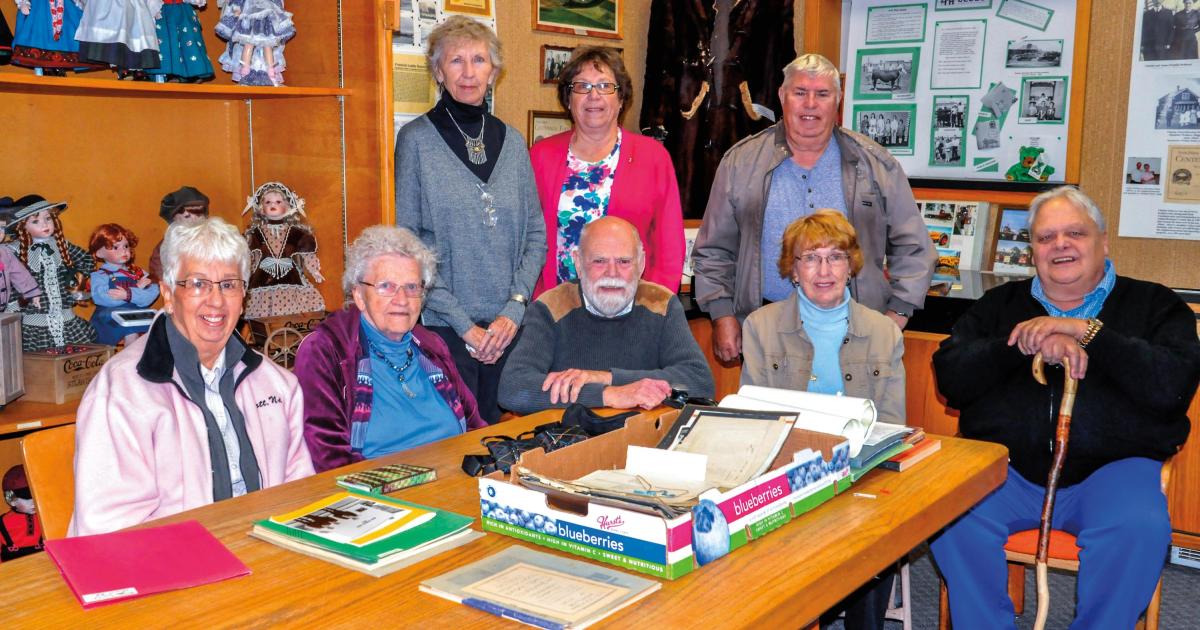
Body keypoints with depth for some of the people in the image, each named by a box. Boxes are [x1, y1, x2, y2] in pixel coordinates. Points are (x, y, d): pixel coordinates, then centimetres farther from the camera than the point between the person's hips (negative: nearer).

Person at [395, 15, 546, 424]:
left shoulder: (511, 141, 9)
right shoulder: (416, 140, -3)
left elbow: (536, 234, 8)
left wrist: (514, 309, -5)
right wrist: (463, 323, -11)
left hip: (508, 325, 4)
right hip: (444, 328, -3)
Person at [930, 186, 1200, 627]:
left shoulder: (1153, 305, 12)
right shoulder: (1000, 304, 17)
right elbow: (950, 379, 3)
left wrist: (1087, 332, -12)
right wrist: (1026, 343, -11)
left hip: (1112, 465, -1)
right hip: (1004, 464, 1)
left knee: (1140, 529, -32)